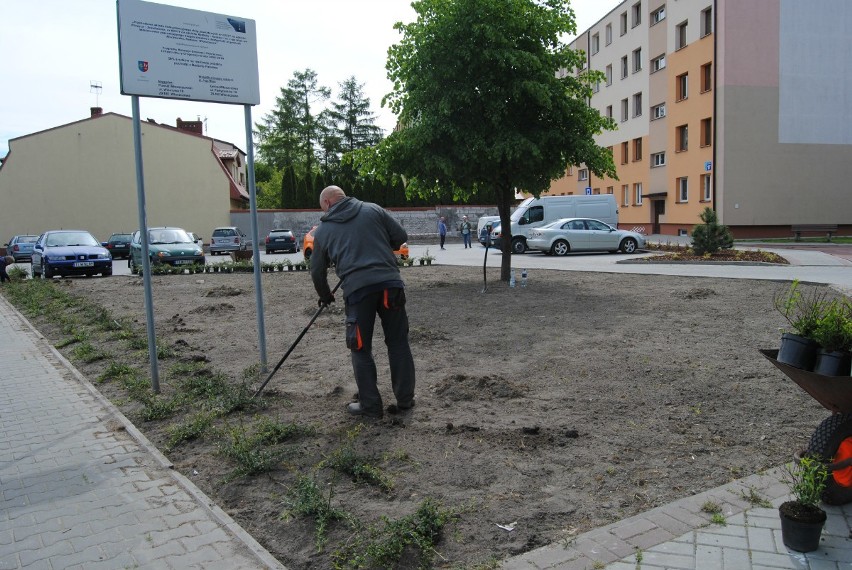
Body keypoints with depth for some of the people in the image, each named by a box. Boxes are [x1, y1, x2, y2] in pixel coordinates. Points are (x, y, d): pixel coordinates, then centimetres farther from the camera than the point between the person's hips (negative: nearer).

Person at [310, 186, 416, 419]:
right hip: (390, 283, 2)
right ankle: (405, 399, 22)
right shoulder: (373, 209, 13)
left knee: (361, 350, 11)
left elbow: (317, 271, 20)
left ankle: (370, 406, 15)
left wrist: (325, 296, 38)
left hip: (357, 290, -1)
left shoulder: (323, 230, 14)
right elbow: (401, 237, 10)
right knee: (398, 343, 14)